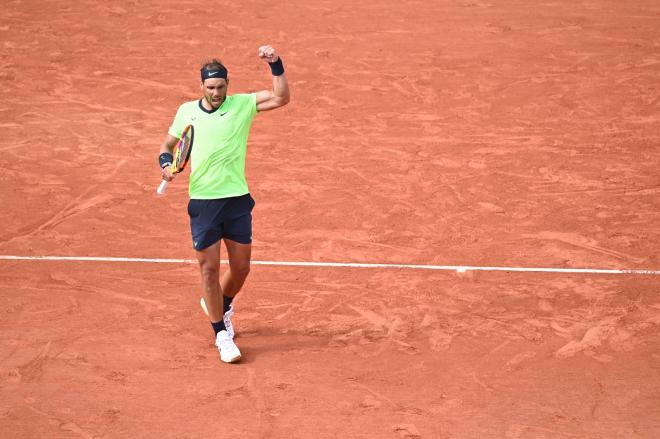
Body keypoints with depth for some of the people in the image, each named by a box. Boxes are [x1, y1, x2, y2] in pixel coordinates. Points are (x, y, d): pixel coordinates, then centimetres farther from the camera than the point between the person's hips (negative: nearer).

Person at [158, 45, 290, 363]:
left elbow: (281, 98, -13)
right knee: (209, 268, 1)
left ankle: (222, 305, 41)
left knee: (241, 267, 9)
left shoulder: (242, 105, -1)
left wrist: (276, 65, -23)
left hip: (237, 200, 0)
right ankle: (221, 334, 13)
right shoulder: (186, 111, 4)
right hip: (202, 202, 0)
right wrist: (165, 162, -4)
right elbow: (168, 144, 17)